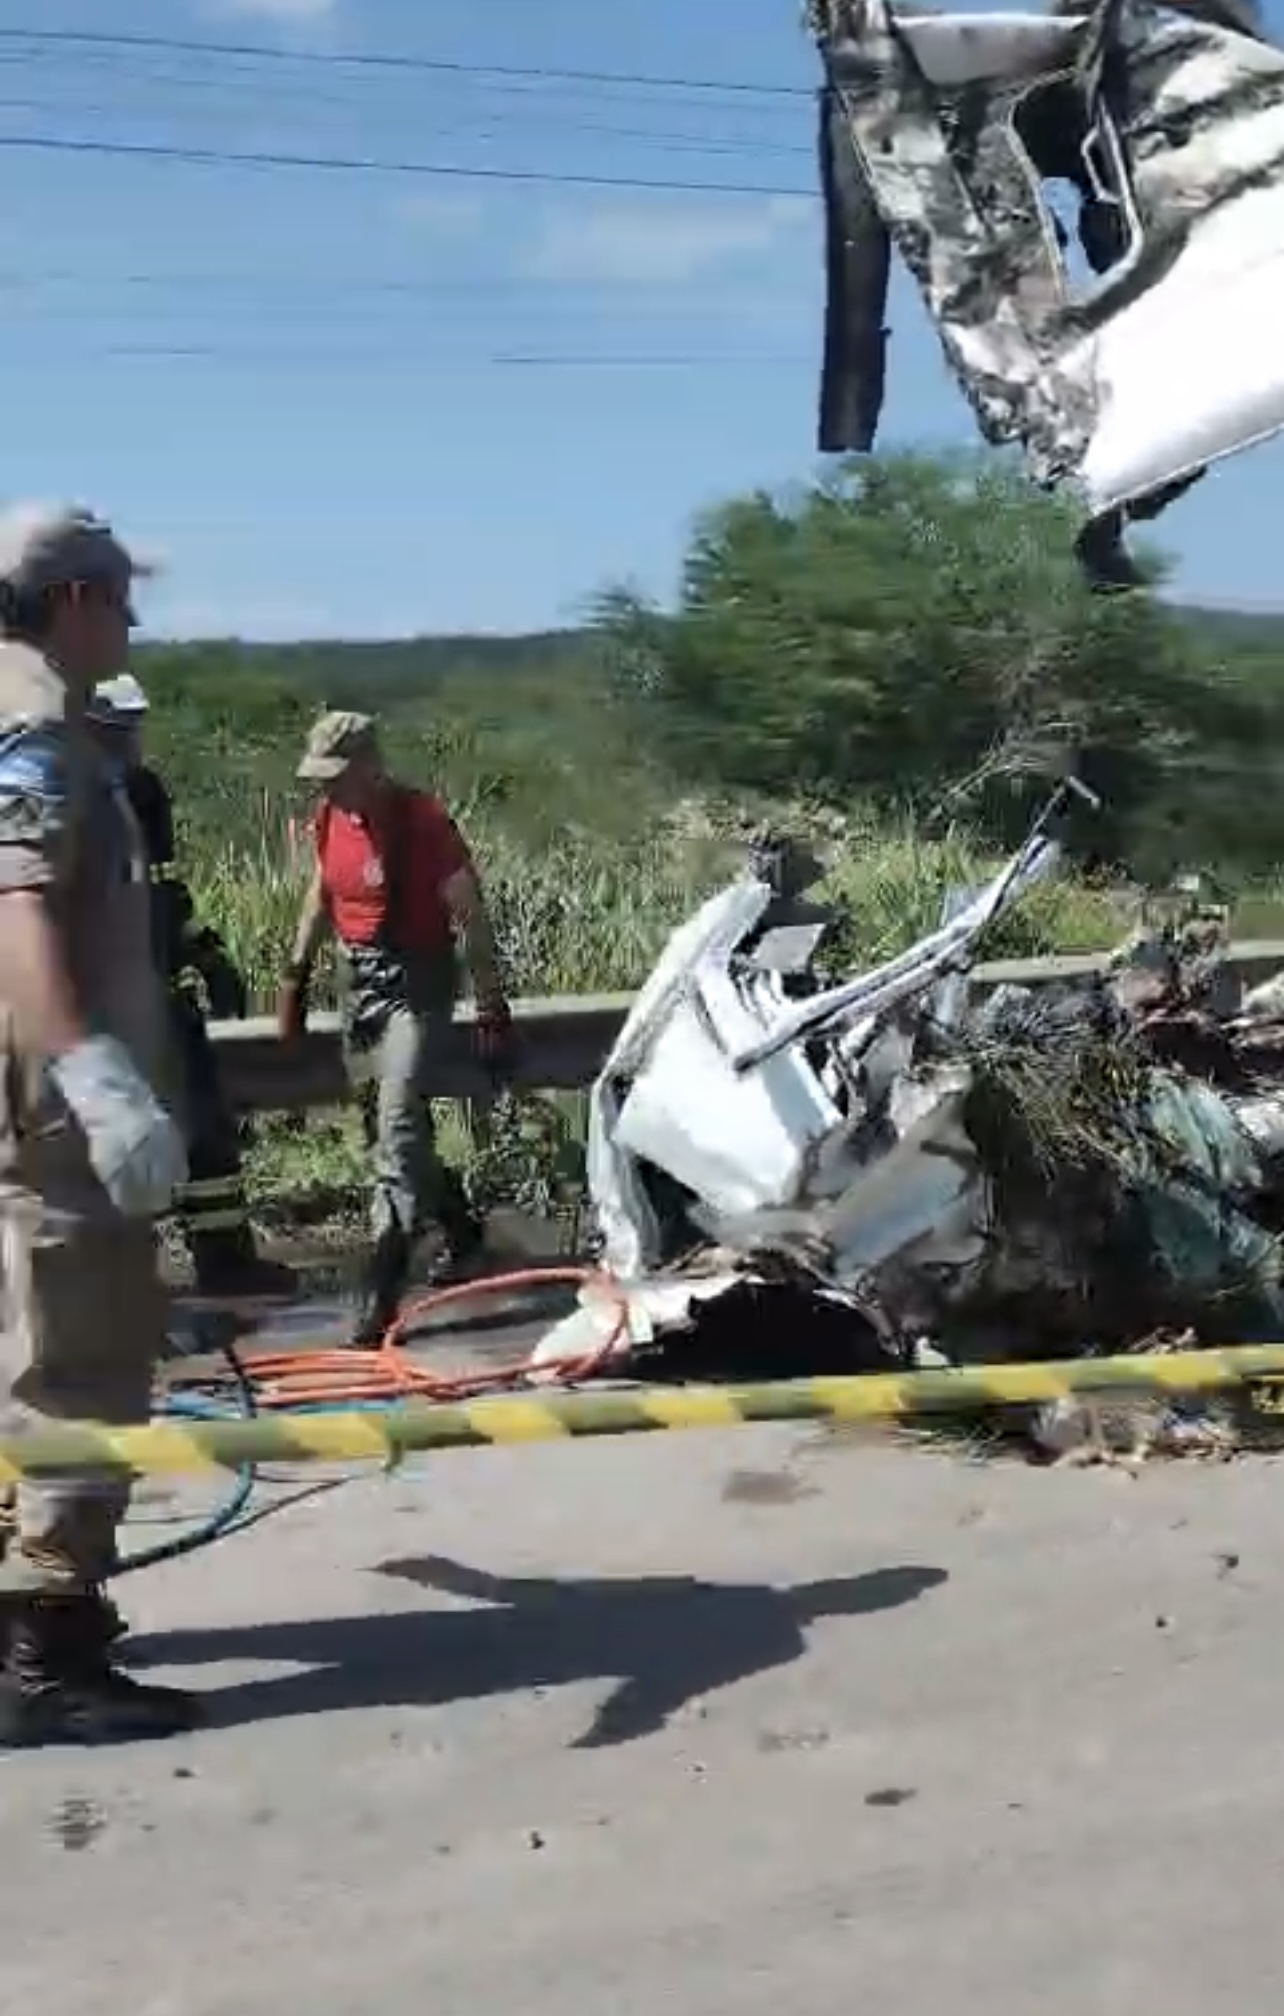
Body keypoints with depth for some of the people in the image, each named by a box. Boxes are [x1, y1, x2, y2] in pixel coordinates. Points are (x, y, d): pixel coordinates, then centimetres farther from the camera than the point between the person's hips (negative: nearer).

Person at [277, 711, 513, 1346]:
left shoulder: (423, 819, -18)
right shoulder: (331, 816, 2)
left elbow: (470, 915, -14)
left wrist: (493, 1008, -15)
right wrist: (297, 972, 18)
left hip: (415, 981, -7)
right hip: (357, 977, 7)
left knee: (397, 1123, -17)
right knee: (383, 1125, 16)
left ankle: (384, 1287, -18)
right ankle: (459, 1224, 39)